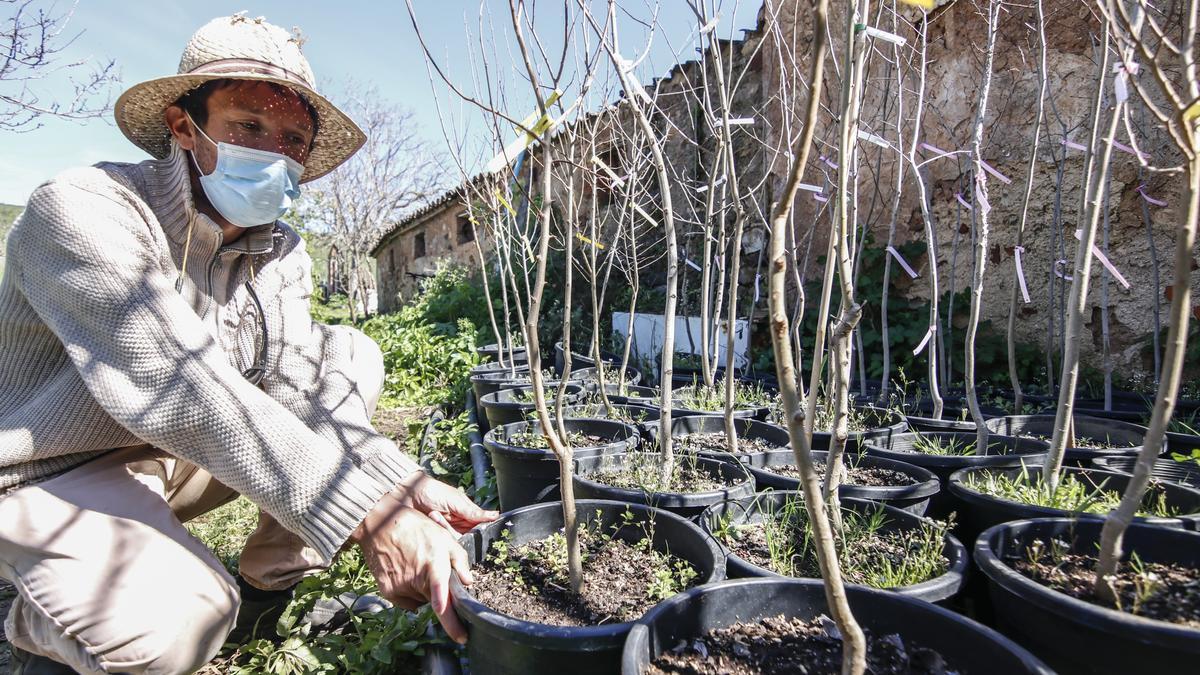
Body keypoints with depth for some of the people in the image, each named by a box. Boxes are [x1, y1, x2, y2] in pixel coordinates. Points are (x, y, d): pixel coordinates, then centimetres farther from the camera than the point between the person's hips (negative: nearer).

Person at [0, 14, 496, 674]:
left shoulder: (280, 255, -3)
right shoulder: (83, 211, -24)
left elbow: (299, 378, -15)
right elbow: (179, 388, -37)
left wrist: (399, 483, -34)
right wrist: (368, 514, -44)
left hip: (179, 459, 6)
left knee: (351, 353, -9)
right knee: (175, 622, -34)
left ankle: (267, 580, 1)